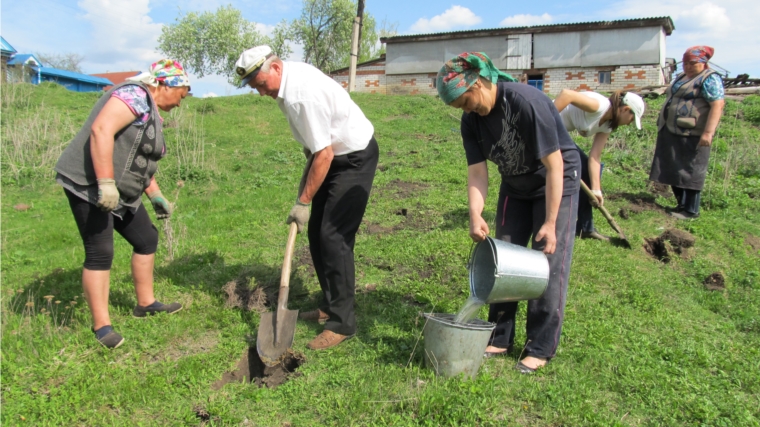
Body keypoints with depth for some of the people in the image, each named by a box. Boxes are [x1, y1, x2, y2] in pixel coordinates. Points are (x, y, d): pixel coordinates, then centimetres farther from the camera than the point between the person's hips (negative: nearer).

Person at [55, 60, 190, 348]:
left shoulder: (152, 112, 17)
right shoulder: (135, 95, -14)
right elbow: (101, 130, -28)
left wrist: (156, 197, 20)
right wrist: (105, 184, -31)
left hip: (120, 192, 10)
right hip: (89, 184, -10)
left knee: (147, 239, 12)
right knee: (100, 252, -8)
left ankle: (145, 304, 26)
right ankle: (101, 326, 0)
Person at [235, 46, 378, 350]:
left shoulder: (303, 93, -28)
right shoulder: (287, 81, 1)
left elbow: (324, 155, -26)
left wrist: (303, 202, -19)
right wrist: (306, 182, 12)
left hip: (355, 157, -10)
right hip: (333, 155, 10)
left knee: (334, 236, -13)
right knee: (316, 233, 10)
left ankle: (342, 323, -4)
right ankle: (329, 306, 23)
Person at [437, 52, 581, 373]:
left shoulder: (528, 102, -30)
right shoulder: (471, 121, -11)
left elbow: (554, 166, -27)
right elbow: (477, 171, -14)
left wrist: (550, 223, -27)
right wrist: (475, 216, -31)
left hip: (557, 183, -6)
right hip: (515, 187, 6)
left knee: (549, 263, -8)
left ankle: (541, 348, 3)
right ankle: (500, 337, 14)